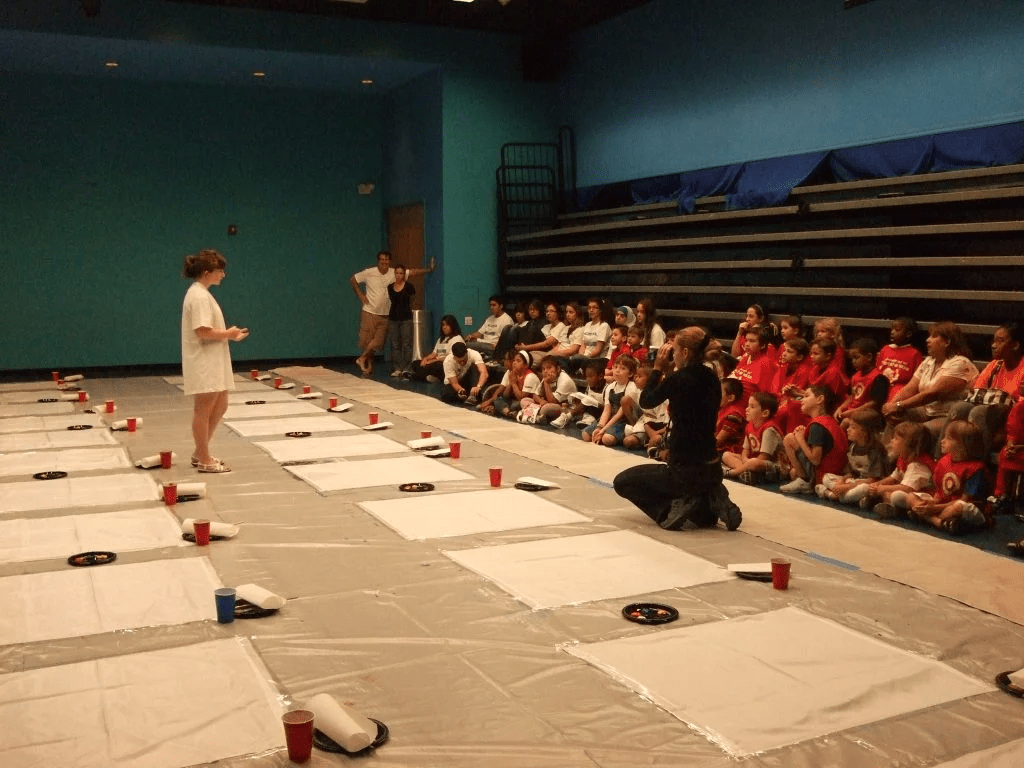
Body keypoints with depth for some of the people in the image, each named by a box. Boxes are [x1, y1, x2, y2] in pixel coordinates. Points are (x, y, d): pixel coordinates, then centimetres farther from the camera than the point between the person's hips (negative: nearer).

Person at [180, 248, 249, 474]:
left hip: (213, 363, 10)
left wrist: (229, 334, 6)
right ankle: (204, 460, 10)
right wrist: (228, 334, -12)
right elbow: (203, 331, -24)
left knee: (220, 406, 15)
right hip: (203, 364, -10)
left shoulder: (202, 294, 15)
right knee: (204, 411, 0)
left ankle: (199, 453, 25)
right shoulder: (199, 296, -17)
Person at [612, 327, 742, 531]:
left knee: (622, 482, 13)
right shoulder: (711, 379, 3)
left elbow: (645, 401, -2)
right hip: (713, 471, 8)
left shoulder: (678, 379, -18)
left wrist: (658, 369, 6)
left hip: (685, 472, -8)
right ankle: (712, 500, 7)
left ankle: (673, 507, -4)